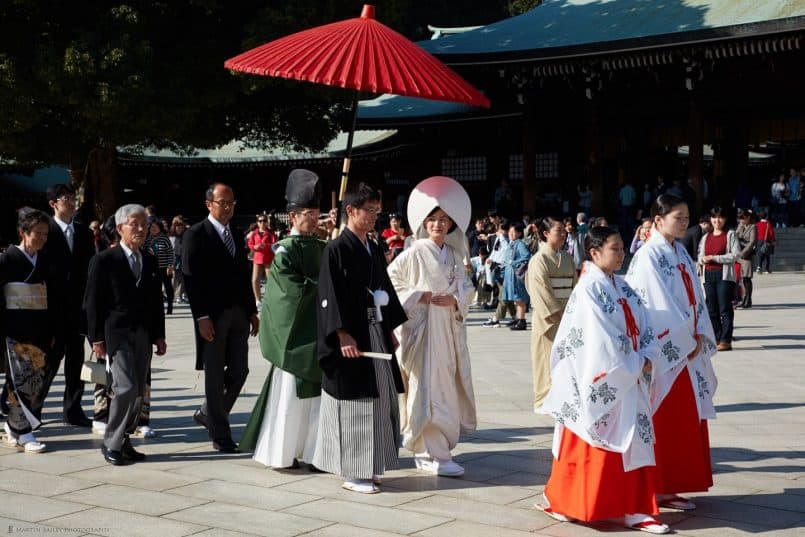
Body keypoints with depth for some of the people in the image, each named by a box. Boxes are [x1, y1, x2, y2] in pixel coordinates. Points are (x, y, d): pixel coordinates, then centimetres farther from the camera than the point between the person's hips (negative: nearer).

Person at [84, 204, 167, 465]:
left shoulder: (150, 261, 13)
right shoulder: (104, 261, -4)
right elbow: (92, 302, -5)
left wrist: (159, 335, 13)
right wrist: (96, 338, -9)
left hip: (143, 335, 6)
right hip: (116, 333, -6)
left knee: (138, 391, 6)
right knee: (126, 387, -14)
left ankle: (123, 440, 18)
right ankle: (111, 443, 0)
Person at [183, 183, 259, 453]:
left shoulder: (237, 236, 15)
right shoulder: (196, 234, -6)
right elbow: (191, 278, -12)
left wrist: (252, 311, 11)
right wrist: (202, 317, -17)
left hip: (238, 314, 6)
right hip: (212, 316, -6)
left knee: (239, 370, 7)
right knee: (215, 375, 1)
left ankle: (208, 413, 27)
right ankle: (220, 434, 8)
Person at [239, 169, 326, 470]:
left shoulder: (321, 247, 12)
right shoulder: (284, 250, -8)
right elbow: (297, 290, -16)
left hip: (318, 330, 6)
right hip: (295, 330, -6)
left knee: (316, 393, 6)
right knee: (290, 395, -1)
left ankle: (310, 451, 13)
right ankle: (281, 453, 10)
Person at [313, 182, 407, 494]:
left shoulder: (373, 249, 13)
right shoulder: (336, 249, -10)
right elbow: (330, 296, -15)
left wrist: (391, 330, 15)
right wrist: (343, 335, -21)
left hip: (376, 333, 8)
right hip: (352, 337, -8)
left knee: (377, 400, 11)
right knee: (353, 403, -3)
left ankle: (368, 465, 21)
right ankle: (351, 474, 4)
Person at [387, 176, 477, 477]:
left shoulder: (454, 255, 10)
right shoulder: (415, 254, -7)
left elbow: (466, 288, 12)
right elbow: (390, 280, -7)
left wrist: (455, 300, -8)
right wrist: (418, 296, -13)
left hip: (450, 328, 6)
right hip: (422, 327, -6)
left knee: (448, 384, 9)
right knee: (428, 387, -7)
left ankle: (435, 447, 22)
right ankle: (430, 454, -3)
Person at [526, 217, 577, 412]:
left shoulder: (567, 258, 10)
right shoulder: (539, 260, -8)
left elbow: (574, 286, 11)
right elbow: (542, 292, -13)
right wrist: (557, 314, -15)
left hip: (567, 316, 6)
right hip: (548, 318, -6)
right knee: (548, 359, -1)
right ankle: (545, 400, 8)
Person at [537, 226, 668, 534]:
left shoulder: (623, 288, 11)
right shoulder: (588, 289, -14)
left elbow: (643, 327, 8)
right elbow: (601, 339, -19)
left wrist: (647, 358, -9)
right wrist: (633, 366, -13)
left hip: (630, 381, 8)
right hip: (601, 385, -8)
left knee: (633, 446, 7)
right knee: (591, 450, 1)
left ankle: (634, 510, 12)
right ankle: (562, 502, 16)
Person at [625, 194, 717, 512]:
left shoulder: (681, 254, 13)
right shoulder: (648, 256, -12)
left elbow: (695, 297, 11)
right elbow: (660, 305, -17)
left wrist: (700, 336, -1)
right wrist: (684, 341, -14)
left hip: (687, 347, 8)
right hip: (664, 350, -8)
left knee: (686, 421, 10)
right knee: (664, 422, -2)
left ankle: (670, 486, 18)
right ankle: (660, 489, 7)